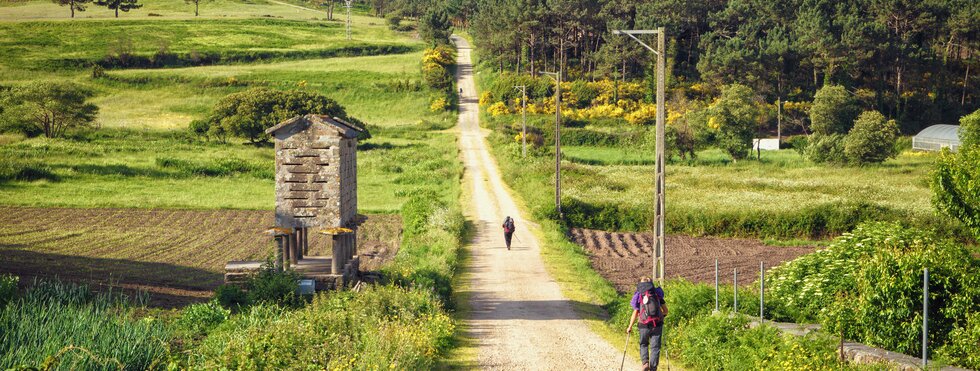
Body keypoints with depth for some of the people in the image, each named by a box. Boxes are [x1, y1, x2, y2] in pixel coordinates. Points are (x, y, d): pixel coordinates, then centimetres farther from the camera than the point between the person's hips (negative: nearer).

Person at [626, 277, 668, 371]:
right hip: (657, 325, 1)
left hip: (644, 325, -1)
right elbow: (665, 311, 10)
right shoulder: (657, 294, 9)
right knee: (655, 347, 7)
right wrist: (661, 316, 32)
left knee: (643, 345, 20)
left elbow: (635, 313, -1)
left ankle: (645, 362, -2)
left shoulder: (638, 296, 4)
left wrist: (630, 327, 8)